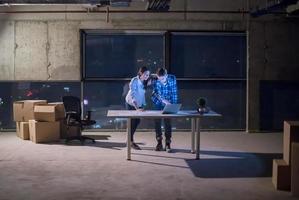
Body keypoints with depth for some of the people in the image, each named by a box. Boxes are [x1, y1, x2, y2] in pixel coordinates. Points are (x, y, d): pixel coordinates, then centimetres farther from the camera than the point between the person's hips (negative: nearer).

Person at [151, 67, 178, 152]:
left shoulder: (172, 78, -18)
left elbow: (174, 93, -13)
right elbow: (155, 93, -24)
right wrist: (163, 100, -38)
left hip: (168, 104, 0)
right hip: (157, 104, 0)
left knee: (168, 123, -4)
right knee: (157, 123, 2)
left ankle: (167, 144, 1)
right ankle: (159, 143, 13)